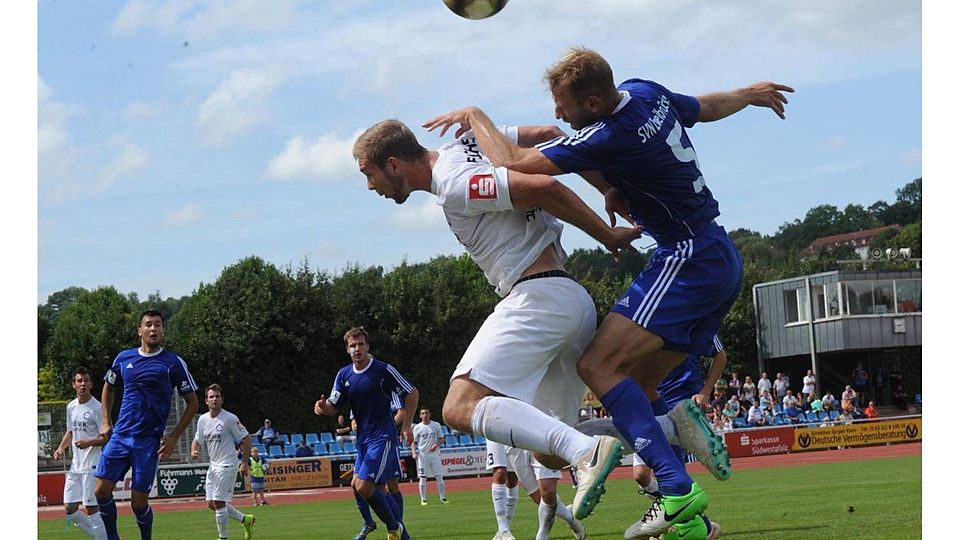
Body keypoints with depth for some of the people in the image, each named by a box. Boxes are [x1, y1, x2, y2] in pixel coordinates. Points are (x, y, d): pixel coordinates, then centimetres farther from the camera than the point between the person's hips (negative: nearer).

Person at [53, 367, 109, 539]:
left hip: (92, 466, -7)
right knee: (70, 508, 6)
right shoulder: (71, 407, 12)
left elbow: (107, 437, -10)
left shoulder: (96, 407, -9)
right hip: (75, 465, 7)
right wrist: (62, 447, 8)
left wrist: (89, 443, -25)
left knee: (91, 508, -9)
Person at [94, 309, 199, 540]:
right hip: (120, 435, 3)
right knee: (102, 490, -6)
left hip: (149, 441, -3)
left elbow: (192, 403, 3)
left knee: (139, 501, -4)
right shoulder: (124, 358, 9)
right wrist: (106, 422, 14)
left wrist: (174, 437, -4)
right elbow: (108, 388, 26)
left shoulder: (174, 363, -1)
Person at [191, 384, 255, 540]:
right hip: (213, 466, 8)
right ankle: (245, 519, 24)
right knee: (211, 504, 9)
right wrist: (194, 451, -5)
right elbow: (198, 440, 18)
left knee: (218, 502, -11)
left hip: (227, 465, -8)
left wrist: (245, 462, -10)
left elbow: (246, 438, -8)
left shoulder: (230, 419, -11)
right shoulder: (202, 420, 8)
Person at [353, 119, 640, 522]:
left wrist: (606, 236, -8)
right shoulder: (463, 145, 18)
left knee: (460, 408, -20)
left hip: (539, 296, -10)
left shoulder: (454, 185, -12)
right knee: (549, 448, 12)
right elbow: (547, 135, 21)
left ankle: (586, 451, -34)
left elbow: (542, 187, -20)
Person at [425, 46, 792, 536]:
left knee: (599, 366, -18)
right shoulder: (645, 92, 6)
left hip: (688, 261, -11)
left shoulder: (608, 138, -22)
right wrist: (751, 94, 46)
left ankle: (677, 490, -26)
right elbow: (705, 107, 25)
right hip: (722, 260, 11)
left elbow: (513, 163, -22)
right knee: (636, 383, 7)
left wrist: (476, 117, -4)